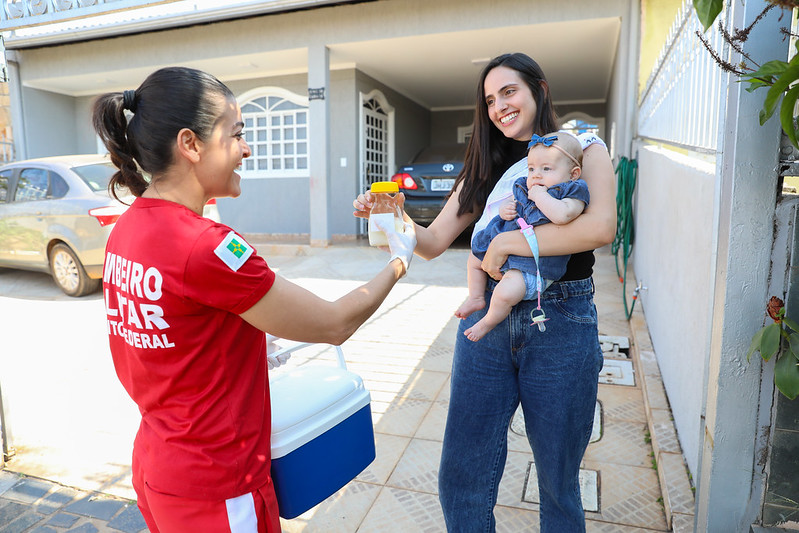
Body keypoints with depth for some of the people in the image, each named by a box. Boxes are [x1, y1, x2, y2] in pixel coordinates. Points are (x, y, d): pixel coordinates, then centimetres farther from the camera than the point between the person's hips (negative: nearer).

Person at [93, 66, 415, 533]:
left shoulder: (126, 230, -2)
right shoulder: (205, 247, -29)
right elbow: (334, 325, -20)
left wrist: (251, 353, 11)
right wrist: (400, 260, -5)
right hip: (215, 489, -7)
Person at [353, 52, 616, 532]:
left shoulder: (583, 148, 3)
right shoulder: (487, 167, 13)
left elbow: (601, 226, -17)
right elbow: (434, 242, 7)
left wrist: (510, 240, -17)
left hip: (560, 323, -3)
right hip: (488, 320, 3)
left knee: (558, 483, 14)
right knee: (461, 479, 7)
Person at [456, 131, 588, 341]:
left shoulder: (572, 193, -12)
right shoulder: (524, 187, 9)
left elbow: (563, 215, -33)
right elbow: (510, 202, 24)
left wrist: (540, 196, -21)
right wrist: (505, 208, -1)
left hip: (535, 265, -9)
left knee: (506, 291, -28)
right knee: (475, 258, 22)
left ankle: (488, 322, 1)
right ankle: (476, 298, 35)